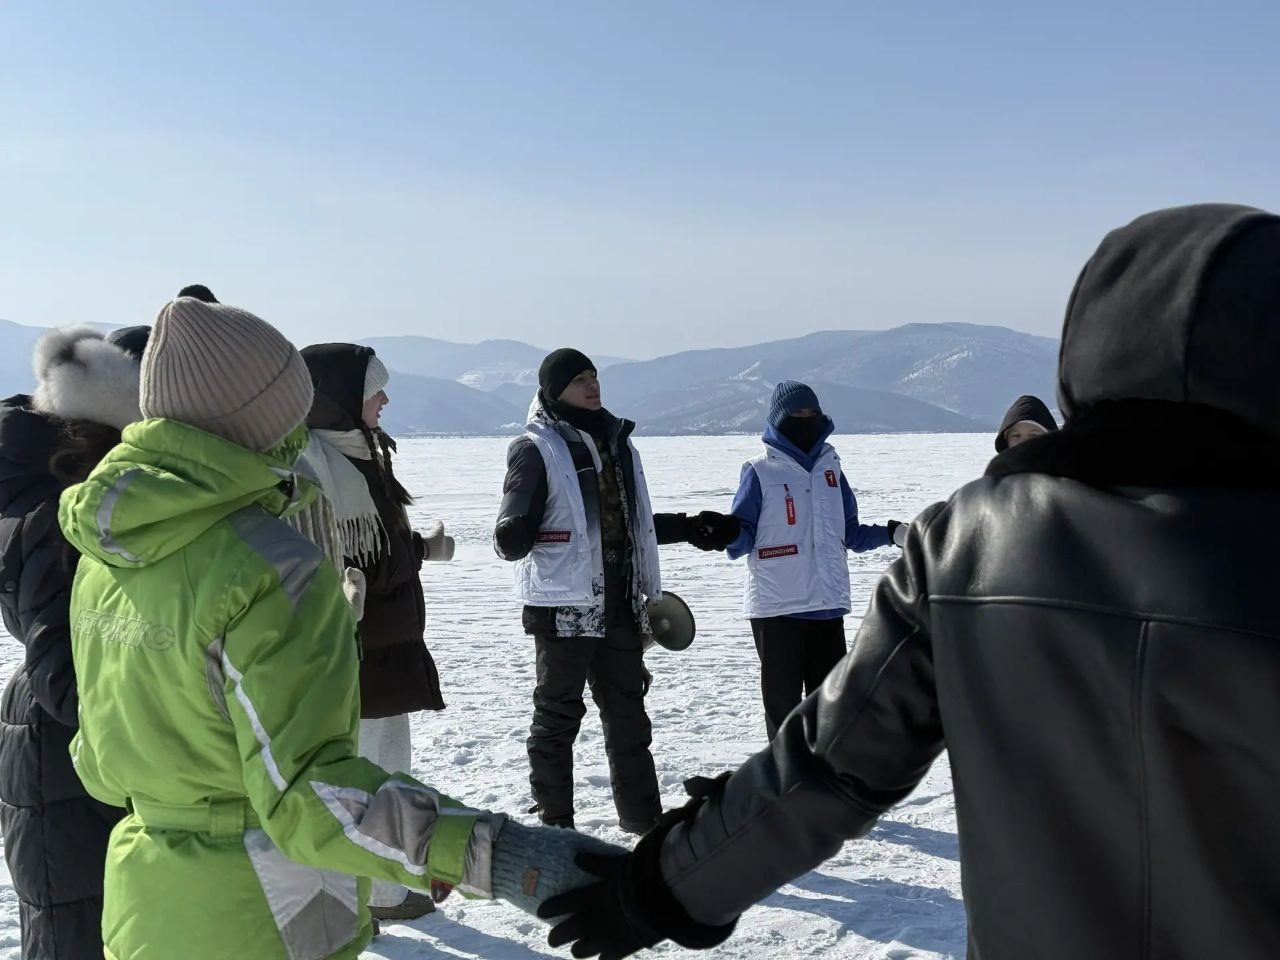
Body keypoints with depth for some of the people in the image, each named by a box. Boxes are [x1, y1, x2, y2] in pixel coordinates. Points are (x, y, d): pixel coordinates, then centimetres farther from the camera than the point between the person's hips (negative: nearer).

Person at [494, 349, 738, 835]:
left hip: (619, 603, 7)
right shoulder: (537, 449, -7)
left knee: (628, 714, 14)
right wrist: (513, 536, -35)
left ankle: (644, 818, 25)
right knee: (558, 715, 3)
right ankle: (554, 823, 15)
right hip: (563, 606, -7)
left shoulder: (616, 441, 14)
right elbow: (511, 535, -13)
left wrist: (688, 528, 25)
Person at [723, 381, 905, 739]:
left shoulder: (829, 467, 12)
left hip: (828, 605, 5)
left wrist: (893, 533, 7)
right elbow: (741, 540, -7)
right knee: (783, 703, 2)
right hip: (777, 609, -5)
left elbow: (849, 533, 18)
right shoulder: (760, 471, -4)